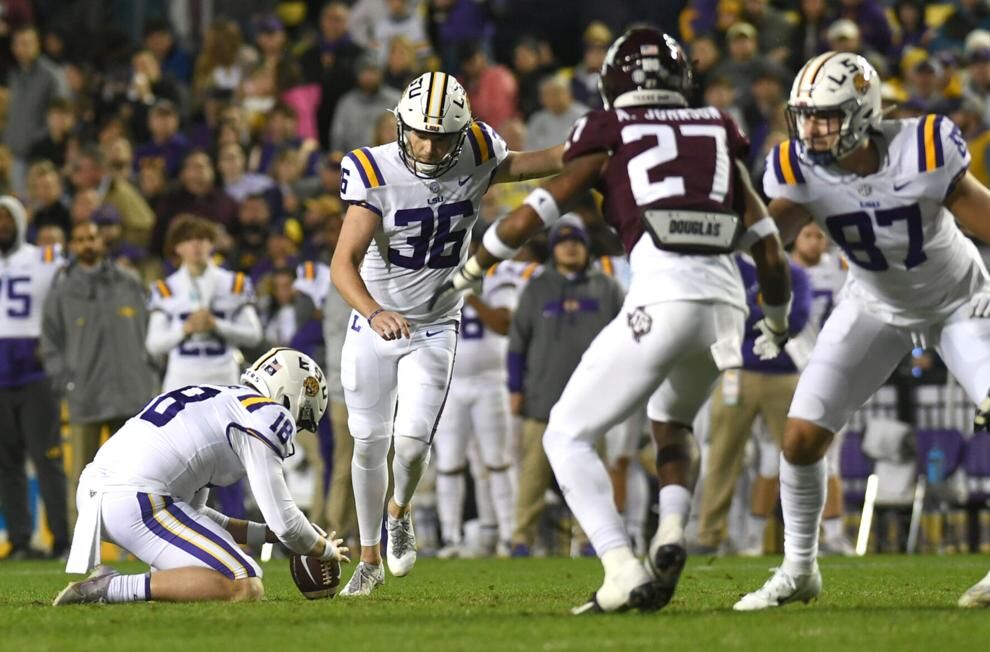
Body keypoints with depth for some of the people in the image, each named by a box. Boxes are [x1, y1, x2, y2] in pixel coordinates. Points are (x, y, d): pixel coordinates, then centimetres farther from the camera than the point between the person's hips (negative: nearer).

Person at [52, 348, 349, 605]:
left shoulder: (215, 401, 29)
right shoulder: (266, 415, 1)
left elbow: (191, 513, 33)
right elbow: (283, 519, -1)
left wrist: (267, 534, 32)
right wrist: (326, 549, 19)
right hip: (137, 500, -10)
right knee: (246, 588, -11)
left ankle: (101, 577, 10)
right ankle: (111, 589, -18)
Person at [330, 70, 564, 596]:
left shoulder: (475, 159, -13)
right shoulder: (376, 174, -23)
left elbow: (521, 165, 11)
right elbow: (343, 265, -28)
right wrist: (375, 313, -46)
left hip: (435, 328, 1)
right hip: (373, 323, -1)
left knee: (412, 441, -13)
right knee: (369, 443, 7)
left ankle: (400, 513, 22)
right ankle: (369, 559, 27)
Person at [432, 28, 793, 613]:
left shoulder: (609, 135, 12)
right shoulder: (719, 135, 22)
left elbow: (533, 217, 10)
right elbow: (770, 248, 19)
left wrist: (463, 277, 23)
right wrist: (777, 324, 36)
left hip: (662, 300, -5)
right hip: (726, 300, 5)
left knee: (568, 436, 6)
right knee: (673, 420, 32)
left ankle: (625, 571, -12)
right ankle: (672, 532, 5)